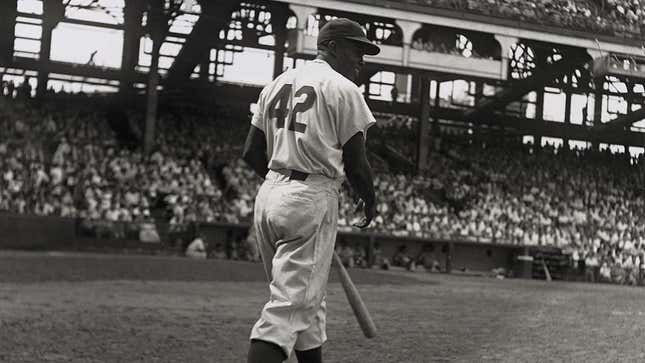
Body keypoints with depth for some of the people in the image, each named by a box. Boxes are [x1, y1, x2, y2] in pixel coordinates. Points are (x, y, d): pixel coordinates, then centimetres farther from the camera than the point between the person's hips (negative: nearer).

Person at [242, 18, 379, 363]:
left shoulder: (276, 84, 15)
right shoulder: (343, 89, -6)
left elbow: (251, 153, 13)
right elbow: (355, 163, -6)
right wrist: (369, 201, 12)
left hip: (267, 195, 8)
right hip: (312, 199, -8)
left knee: (307, 300, 18)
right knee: (293, 302, -10)